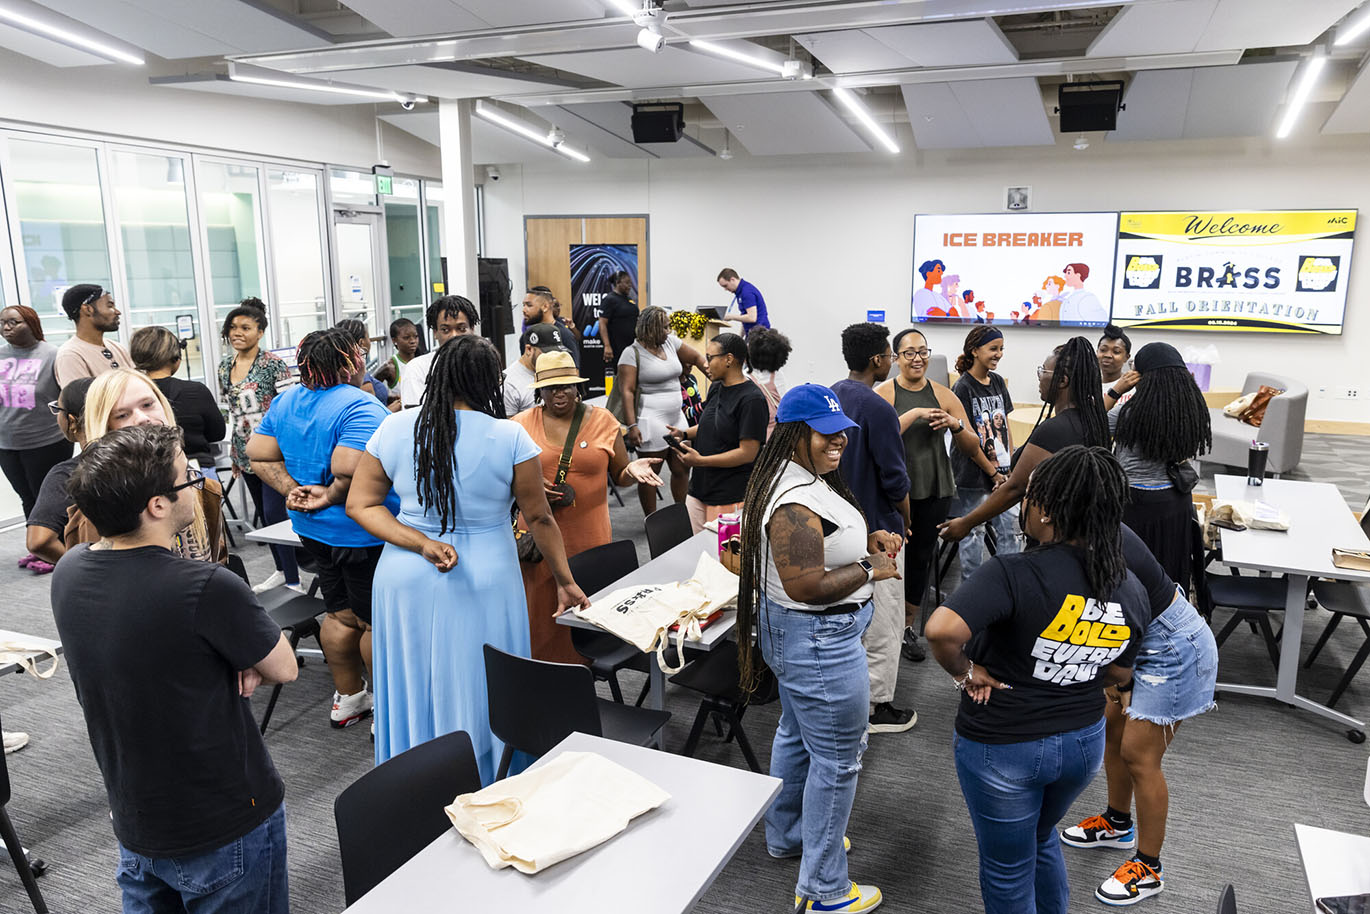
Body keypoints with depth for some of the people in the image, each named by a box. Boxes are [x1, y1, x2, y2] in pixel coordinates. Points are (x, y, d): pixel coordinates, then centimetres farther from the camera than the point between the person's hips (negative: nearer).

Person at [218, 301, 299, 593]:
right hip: (245, 453, 7)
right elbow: (231, 412, 17)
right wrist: (233, 453, 17)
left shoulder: (273, 365, -9)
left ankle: (293, 580, 0)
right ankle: (281, 569, 27)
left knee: (274, 513, -9)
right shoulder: (225, 366, 10)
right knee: (263, 514, 13)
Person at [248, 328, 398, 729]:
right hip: (363, 534, -8)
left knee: (341, 615, 20)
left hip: (313, 529, 8)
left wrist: (291, 490, -1)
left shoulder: (285, 401, 6)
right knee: (379, 622, 5)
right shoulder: (361, 408, -22)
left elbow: (259, 454, 7)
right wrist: (330, 496, -15)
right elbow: (348, 470, -32)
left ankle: (348, 697, 33)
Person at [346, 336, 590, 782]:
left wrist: (422, 543, -11)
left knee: (415, 689, 17)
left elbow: (360, 504, -3)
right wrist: (565, 582, 4)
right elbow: (539, 519, -6)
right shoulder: (510, 438, -12)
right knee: (477, 694, 12)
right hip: (484, 583, -2)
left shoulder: (394, 429, -4)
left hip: (407, 579, 3)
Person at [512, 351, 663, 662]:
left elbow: (619, 475, 9)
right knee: (542, 609, 5)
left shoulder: (602, 420, 3)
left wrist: (633, 469, -14)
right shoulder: (521, 424, 2)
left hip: (589, 536, 0)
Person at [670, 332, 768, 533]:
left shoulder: (752, 399, -16)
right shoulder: (716, 388, 11)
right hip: (699, 488, 8)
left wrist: (700, 461, -20)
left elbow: (748, 453, -19)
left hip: (731, 498, -8)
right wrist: (685, 434, 7)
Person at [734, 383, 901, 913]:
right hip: (818, 642, -11)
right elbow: (807, 586, -31)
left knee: (796, 733, 25)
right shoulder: (796, 503, -29)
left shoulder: (809, 478, 6)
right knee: (836, 759, 1)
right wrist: (871, 569, -18)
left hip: (801, 635, 11)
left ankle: (786, 835, 46)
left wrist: (868, 539, 4)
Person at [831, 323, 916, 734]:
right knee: (881, 619, 4)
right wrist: (906, 519, -1)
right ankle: (877, 707, 14)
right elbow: (895, 479, -19)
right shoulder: (877, 408, -22)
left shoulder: (829, 397, 2)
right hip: (876, 530, -8)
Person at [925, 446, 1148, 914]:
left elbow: (941, 630, -42)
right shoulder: (1131, 590, -7)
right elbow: (1118, 674, 6)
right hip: (1085, 743, 6)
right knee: (1042, 838, 33)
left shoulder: (1013, 574, -29)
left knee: (1008, 874, 18)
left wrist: (965, 672, -23)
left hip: (1003, 748, -6)